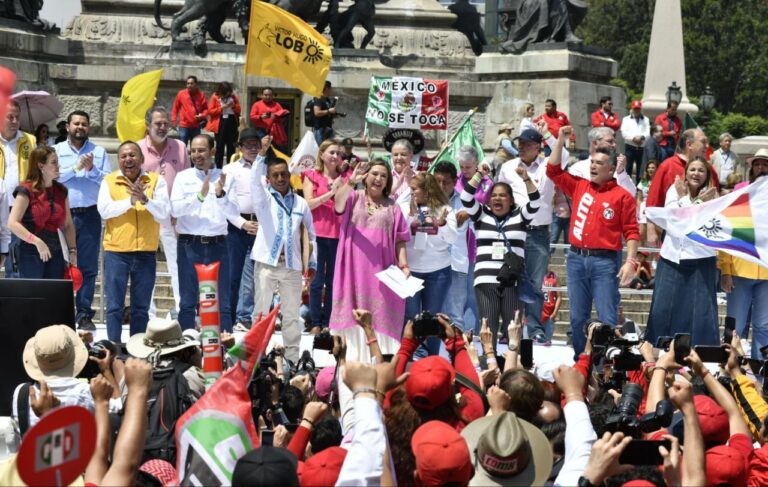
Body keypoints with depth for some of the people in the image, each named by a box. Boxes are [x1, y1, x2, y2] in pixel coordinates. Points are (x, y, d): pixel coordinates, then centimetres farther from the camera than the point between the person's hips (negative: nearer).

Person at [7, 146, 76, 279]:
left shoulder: (61, 191, 11)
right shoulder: (27, 191, -8)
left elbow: (68, 225, 17)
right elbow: (12, 223, -15)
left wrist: (72, 250, 6)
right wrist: (37, 241, -22)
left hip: (55, 252, 6)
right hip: (30, 252, -6)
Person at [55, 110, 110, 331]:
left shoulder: (99, 152, 9)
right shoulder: (57, 150, 7)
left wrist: (92, 169, -14)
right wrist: (76, 168, -17)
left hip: (90, 215, 1)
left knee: (88, 267, 2)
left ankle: (84, 314, 7)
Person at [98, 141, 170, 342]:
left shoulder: (156, 181, 3)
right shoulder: (109, 181, 3)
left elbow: (164, 214, -6)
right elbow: (104, 210, -12)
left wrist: (145, 199, -23)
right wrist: (130, 200, -23)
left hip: (146, 252, 1)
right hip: (116, 251, -1)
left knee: (141, 308, 9)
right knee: (115, 306, 1)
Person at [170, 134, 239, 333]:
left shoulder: (225, 178, 5)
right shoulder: (183, 177, 5)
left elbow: (234, 213, -3)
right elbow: (175, 210, -7)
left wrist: (220, 194, -20)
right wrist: (200, 196, -19)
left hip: (217, 244, 0)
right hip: (189, 244, 0)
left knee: (222, 303, 3)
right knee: (187, 302, 6)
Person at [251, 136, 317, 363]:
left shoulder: (301, 203, 10)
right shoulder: (264, 199, 4)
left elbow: (311, 234, 14)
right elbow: (255, 180, -16)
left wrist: (312, 263, 9)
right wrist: (262, 154, -29)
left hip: (292, 266, 2)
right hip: (267, 263, -2)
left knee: (291, 314, 7)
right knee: (261, 311, 1)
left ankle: (292, 357, 14)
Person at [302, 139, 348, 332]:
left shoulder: (344, 177, 12)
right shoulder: (312, 176, 5)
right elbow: (308, 204, -5)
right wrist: (330, 193, -13)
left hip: (338, 233, 3)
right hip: (318, 233, -3)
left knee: (333, 280, 5)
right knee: (317, 280, -2)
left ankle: (328, 322, 11)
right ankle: (315, 323, 3)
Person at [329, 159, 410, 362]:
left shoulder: (392, 207, 13)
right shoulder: (354, 198, 7)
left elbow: (400, 240, 10)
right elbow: (338, 204, -16)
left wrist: (403, 265, -4)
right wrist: (351, 182, -33)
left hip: (380, 269, 1)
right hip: (355, 267, -1)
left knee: (380, 316, -1)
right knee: (354, 315, -1)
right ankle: (352, 360, 1)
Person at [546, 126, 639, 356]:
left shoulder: (622, 196, -1)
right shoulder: (579, 186, 12)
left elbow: (631, 231, -4)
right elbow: (553, 171, 16)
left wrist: (631, 261, -14)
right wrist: (560, 141, 8)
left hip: (605, 261, -5)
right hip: (576, 259, 5)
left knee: (607, 318, -6)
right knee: (577, 317, 8)